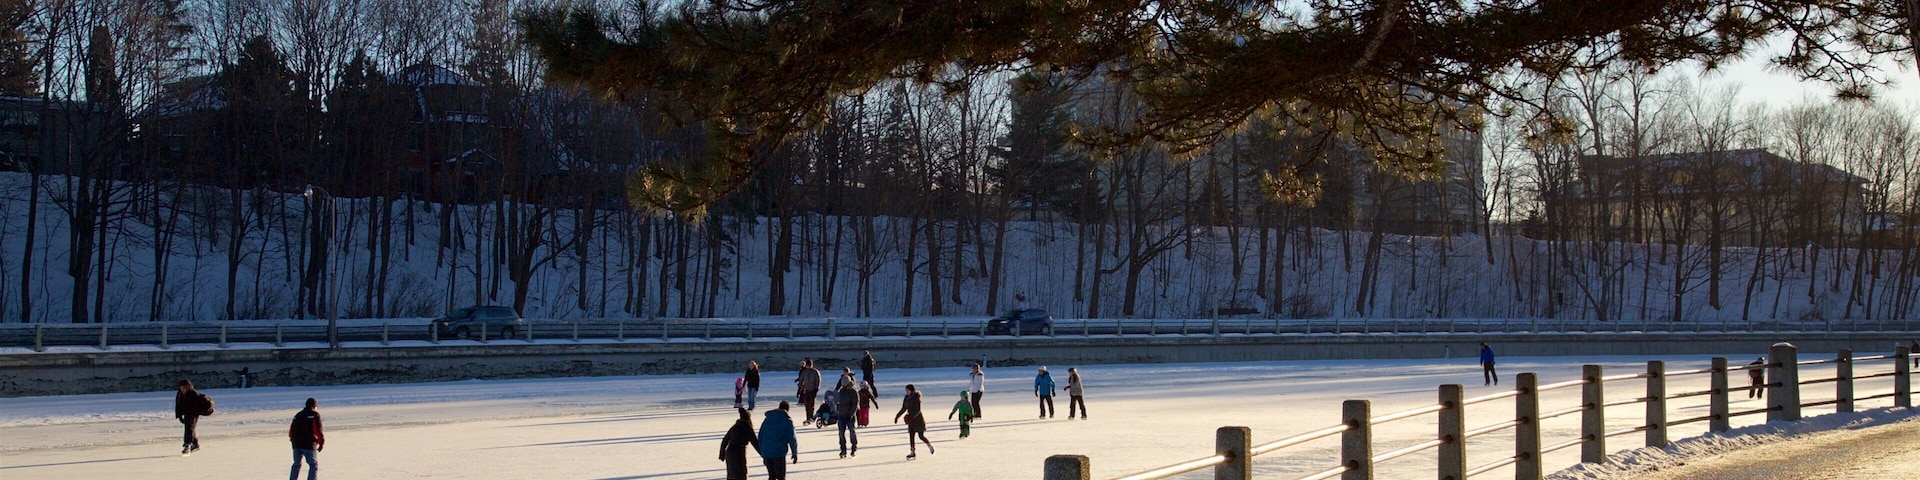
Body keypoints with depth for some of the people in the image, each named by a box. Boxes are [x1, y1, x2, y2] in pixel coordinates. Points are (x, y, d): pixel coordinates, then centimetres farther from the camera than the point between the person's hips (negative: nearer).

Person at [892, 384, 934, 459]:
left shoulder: (916, 398, -16)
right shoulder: (906, 398, 5)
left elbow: (918, 410, -23)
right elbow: (904, 409, 13)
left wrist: (911, 418, -30)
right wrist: (897, 416, 6)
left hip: (918, 419, -7)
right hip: (911, 420, 7)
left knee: (921, 436, -2)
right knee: (911, 436, -1)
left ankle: (930, 446, 22)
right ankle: (912, 452, -2)